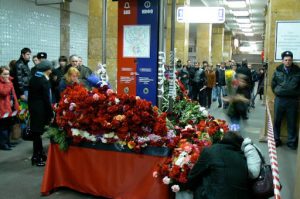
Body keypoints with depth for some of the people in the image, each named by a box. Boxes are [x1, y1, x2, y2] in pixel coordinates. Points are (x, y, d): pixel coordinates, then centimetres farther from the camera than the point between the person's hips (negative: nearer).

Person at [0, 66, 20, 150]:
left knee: (9, 125, 15)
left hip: (11, 107, 8)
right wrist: (7, 83, -20)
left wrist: (16, 106, 16)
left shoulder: (9, 81, 15)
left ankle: (7, 142, 25)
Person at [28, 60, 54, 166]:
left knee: (36, 132, 14)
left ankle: (40, 154, 26)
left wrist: (30, 108, 18)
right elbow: (46, 99, -16)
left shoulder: (32, 79, 9)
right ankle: (36, 158, 5)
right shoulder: (44, 81, -14)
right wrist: (51, 114, -12)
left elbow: (30, 95, 12)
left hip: (32, 108, 8)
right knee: (38, 132, -2)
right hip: (41, 109, -8)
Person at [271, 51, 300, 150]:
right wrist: (277, 93, 3)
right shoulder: (278, 70, 1)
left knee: (292, 122, 6)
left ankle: (292, 142, 17)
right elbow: (273, 84, 9)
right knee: (277, 121, 9)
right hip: (279, 99, 1)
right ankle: (276, 140, 22)